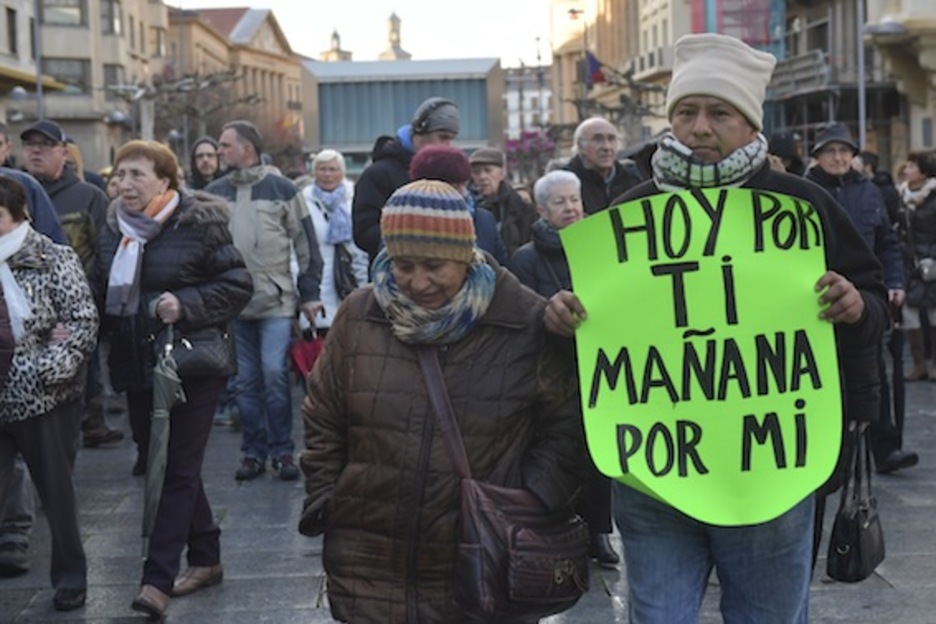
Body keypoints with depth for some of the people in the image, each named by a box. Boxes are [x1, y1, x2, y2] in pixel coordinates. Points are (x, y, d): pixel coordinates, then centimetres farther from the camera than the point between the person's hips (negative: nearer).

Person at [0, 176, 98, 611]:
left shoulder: (53, 260, -4)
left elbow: (84, 322, -8)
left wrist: (46, 368, -17)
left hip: (45, 397, -3)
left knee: (56, 492, 10)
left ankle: (70, 578, 26)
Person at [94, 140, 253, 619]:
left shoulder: (199, 224, -10)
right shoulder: (114, 228, 8)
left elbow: (238, 285, -9)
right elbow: (103, 291, 18)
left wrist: (186, 304, -22)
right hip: (137, 365, 7)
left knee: (179, 470, -5)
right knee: (157, 465, 13)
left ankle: (158, 579, -4)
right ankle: (206, 558, 27)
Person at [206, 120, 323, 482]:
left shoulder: (281, 189, -1)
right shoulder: (213, 193, 6)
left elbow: (306, 244, 2)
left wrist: (310, 294, 0)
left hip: (276, 301, -3)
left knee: (274, 374, -7)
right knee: (245, 380, 8)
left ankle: (282, 451, 6)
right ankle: (253, 451, 17)